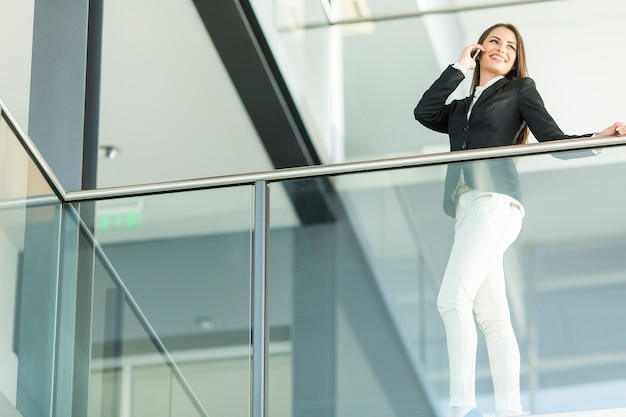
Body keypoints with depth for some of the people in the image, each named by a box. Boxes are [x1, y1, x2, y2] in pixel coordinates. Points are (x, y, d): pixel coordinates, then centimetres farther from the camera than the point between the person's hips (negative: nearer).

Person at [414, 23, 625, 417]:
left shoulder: (520, 89, 15)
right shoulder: (460, 108, 28)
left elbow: (555, 139, 6)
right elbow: (424, 113, 9)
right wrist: (459, 68, 13)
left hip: (494, 199, -6)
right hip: (468, 206, 6)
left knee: (453, 298, -21)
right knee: (491, 316, -4)